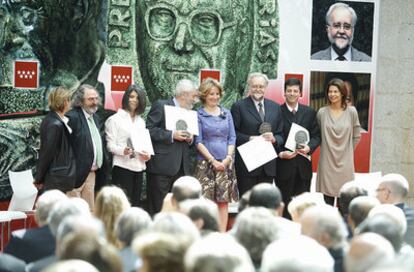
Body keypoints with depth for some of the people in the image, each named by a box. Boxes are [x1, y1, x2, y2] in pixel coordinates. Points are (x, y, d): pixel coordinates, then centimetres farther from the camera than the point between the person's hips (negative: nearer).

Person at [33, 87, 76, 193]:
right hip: (58, 178, -9)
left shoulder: (50, 119, 7)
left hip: (56, 177, 9)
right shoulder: (56, 125, -21)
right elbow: (47, 152, -16)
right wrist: (39, 178, -7)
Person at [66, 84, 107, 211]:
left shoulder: (95, 118, 15)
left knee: (89, 210, 13)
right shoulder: (72, 117, -14)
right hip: (77, 172, -9)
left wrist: (100, 167, 13)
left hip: (92, 171, 9)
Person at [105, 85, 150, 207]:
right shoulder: (115, 119, 0)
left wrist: (147, 153, 1)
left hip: (138, 166, 6)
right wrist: (123, 150, -23)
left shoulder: (141, 121, 19)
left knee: (136, 201, 6)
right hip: (122, 166, -6)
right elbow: (110, 145, -5)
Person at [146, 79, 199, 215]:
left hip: (182, 167, 6)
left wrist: (190, 138, 4)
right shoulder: (160, 106, -3)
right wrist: (172, 135, -17)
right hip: (162, 165, -6)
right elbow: (150, 130, -10)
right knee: (158, 208, -3)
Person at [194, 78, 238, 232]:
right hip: (205, 163, -3)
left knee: (224, 200, 2)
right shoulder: (198, 115, 2)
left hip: (226, 163, 4)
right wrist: (212, 160, -10)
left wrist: (228, 158, -4)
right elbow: (198, 141, -3)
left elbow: (232, 138, 11)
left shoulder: (226, 113, 13)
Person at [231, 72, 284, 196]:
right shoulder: (239, 106, -1)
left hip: (268, 166, 4)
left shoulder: (275, 107, 12)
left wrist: (274, 139, -9)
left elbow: (281, 135, 12)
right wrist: (249, 139, -19)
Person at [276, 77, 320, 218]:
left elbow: (316, 136, 8)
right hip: (284, 165, -3)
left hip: (303, 165, 3)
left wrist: (309, 147, -12)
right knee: (284, 204, 4)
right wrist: (280, 153, -16)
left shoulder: (309, 112, 9)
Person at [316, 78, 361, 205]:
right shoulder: (322, 112, 0)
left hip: (345, 162, 0)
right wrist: (327, 148, 8)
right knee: (328, 200, 2)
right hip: (327, 162, 0)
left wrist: (347, 151, 11)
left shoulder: (351, 111, 0)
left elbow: (356, 136, 9)